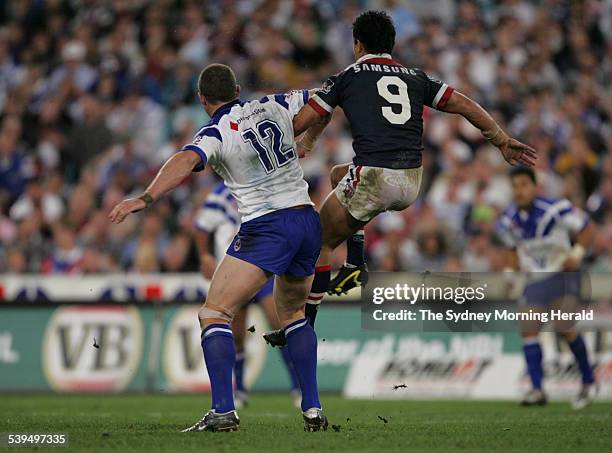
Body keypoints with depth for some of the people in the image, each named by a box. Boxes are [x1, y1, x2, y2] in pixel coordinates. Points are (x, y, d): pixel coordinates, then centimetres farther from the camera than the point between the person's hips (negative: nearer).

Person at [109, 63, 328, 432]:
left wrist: (145, 199, -37)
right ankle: (313, 411, 16)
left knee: (214, 314, -5)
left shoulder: (216, 134, -6)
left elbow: (186, 162, -26)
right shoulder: (274, 107, 10)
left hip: (267, 228, -7)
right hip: (308, 221, 7)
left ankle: (224, 411, -19)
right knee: (292, 313, 25)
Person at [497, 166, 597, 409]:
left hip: (563, 274, -6)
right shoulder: (508, 221, 0)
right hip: (535, 278, 6)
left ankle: (588, 382, 0)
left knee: (564, 328, -19)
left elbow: (586, 229, -8)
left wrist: (577, 254, -20)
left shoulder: (555, 209, -18)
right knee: (527, 329, -9)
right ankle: (537, 390, -6)